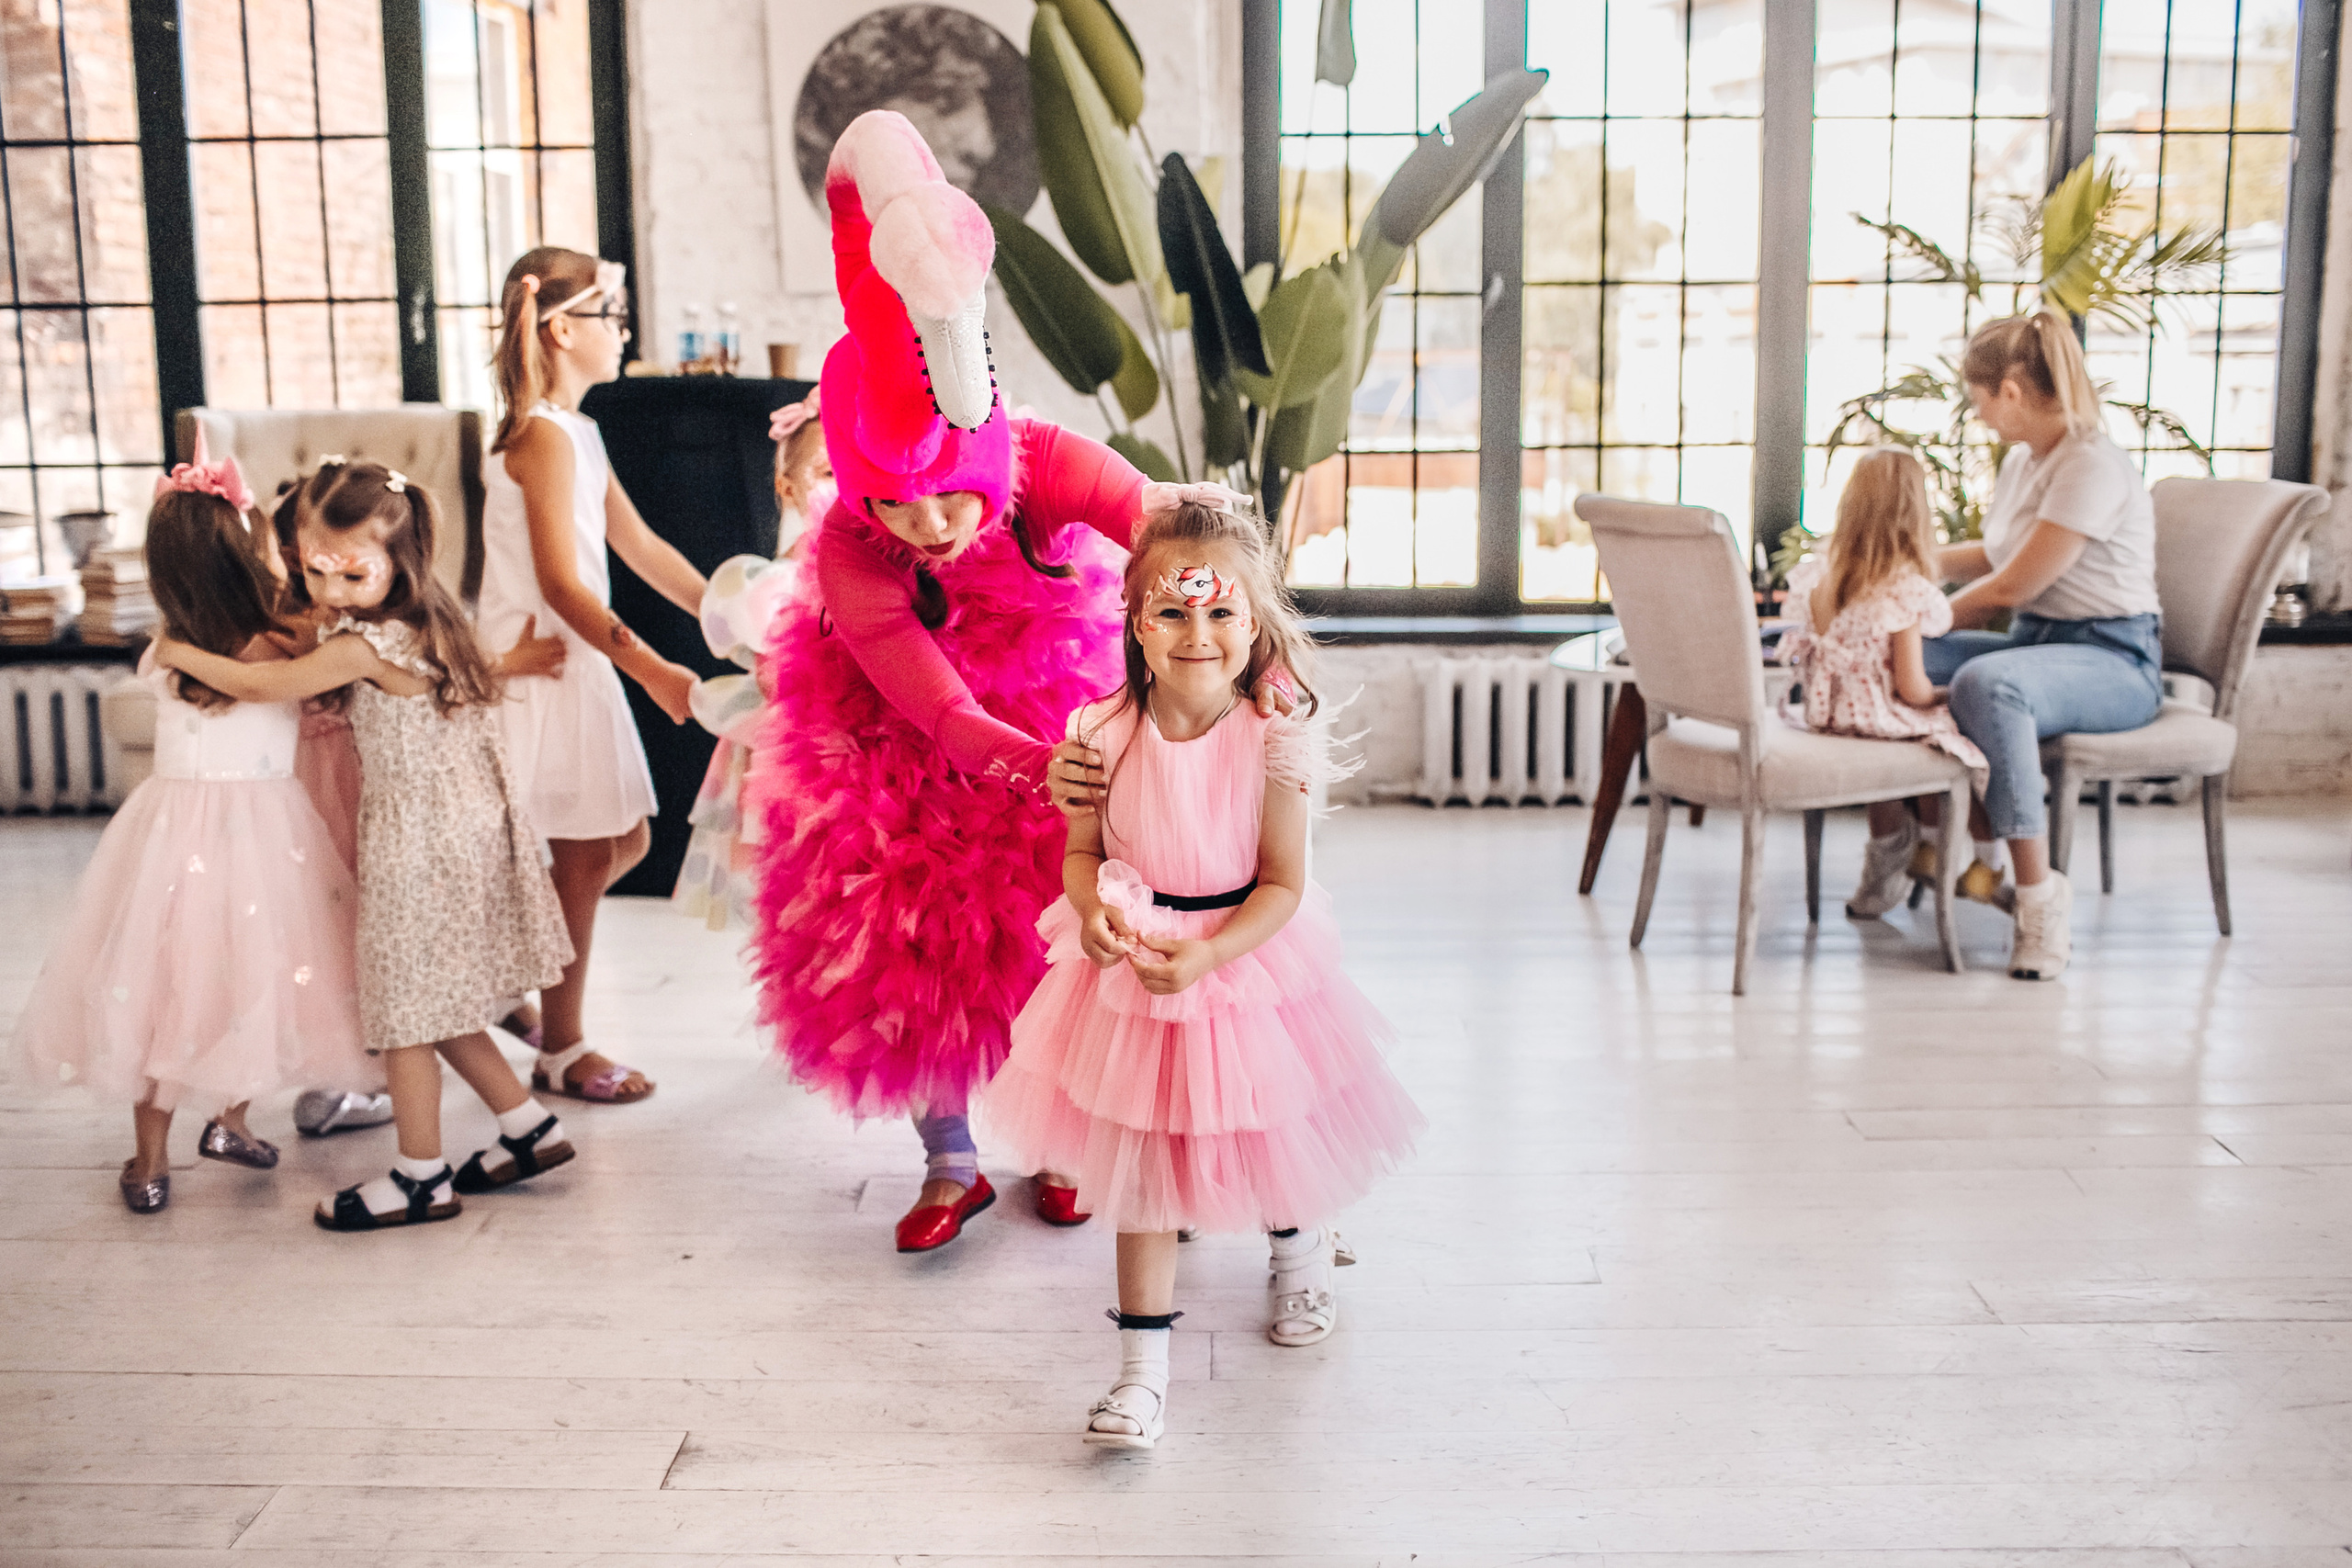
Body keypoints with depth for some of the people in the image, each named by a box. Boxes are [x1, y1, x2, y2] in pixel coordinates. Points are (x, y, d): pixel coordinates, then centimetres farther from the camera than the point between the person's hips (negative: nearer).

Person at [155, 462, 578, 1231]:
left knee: (407, 1008, 3)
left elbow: (257, 685, -12)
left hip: (420, 844, -9)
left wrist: (176, 651, 2)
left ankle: (420, 1177, 15)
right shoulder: (429, 624, 5)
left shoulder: (364, 646, -22)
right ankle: (531, 1128, 24)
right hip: (466, 829, 9)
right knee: (433, 1008, 18)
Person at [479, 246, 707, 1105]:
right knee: (586, 853, -1)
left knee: (625, 840, 15)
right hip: (541, 667, -10)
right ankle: (561, 1050, 12)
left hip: (578, 665, 10)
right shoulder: (544, 435, -16)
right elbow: (560, 584, -22)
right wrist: (650, 669, -27)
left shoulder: (576, 433, 14)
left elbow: (641, 546, 17)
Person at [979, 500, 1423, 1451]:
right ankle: (1143, 1368, 18)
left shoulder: (1271, 743, -18)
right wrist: (1093, 913, -21)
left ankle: (1302, 1253, 53)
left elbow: (1282, 884, -13)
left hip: (1248, 964, -1)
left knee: (1264, 1142, 16)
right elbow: (1083, 852, 0)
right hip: (1129, 972, 2)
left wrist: (1206, 954, -26)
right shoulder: (1106, 735, -11)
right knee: (1138, 1161, 7)